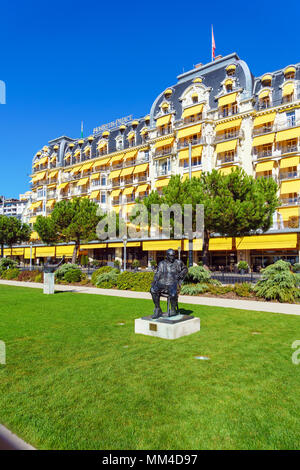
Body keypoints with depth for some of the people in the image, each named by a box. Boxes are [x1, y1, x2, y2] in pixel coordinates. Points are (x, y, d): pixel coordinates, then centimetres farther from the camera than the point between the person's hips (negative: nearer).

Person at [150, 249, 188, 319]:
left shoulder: (178, 263, 7)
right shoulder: (162, 264, 10)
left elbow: (185, 269, 22)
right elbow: (157, 274, 5)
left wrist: (181, 274, 2)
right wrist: (154, 282, -11)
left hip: (173, 285, -2)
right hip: (162, 284, 2)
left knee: (173, 293, -36)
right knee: (153, 290, -27)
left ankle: (173, 310, -8)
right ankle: (158, 311, -16)